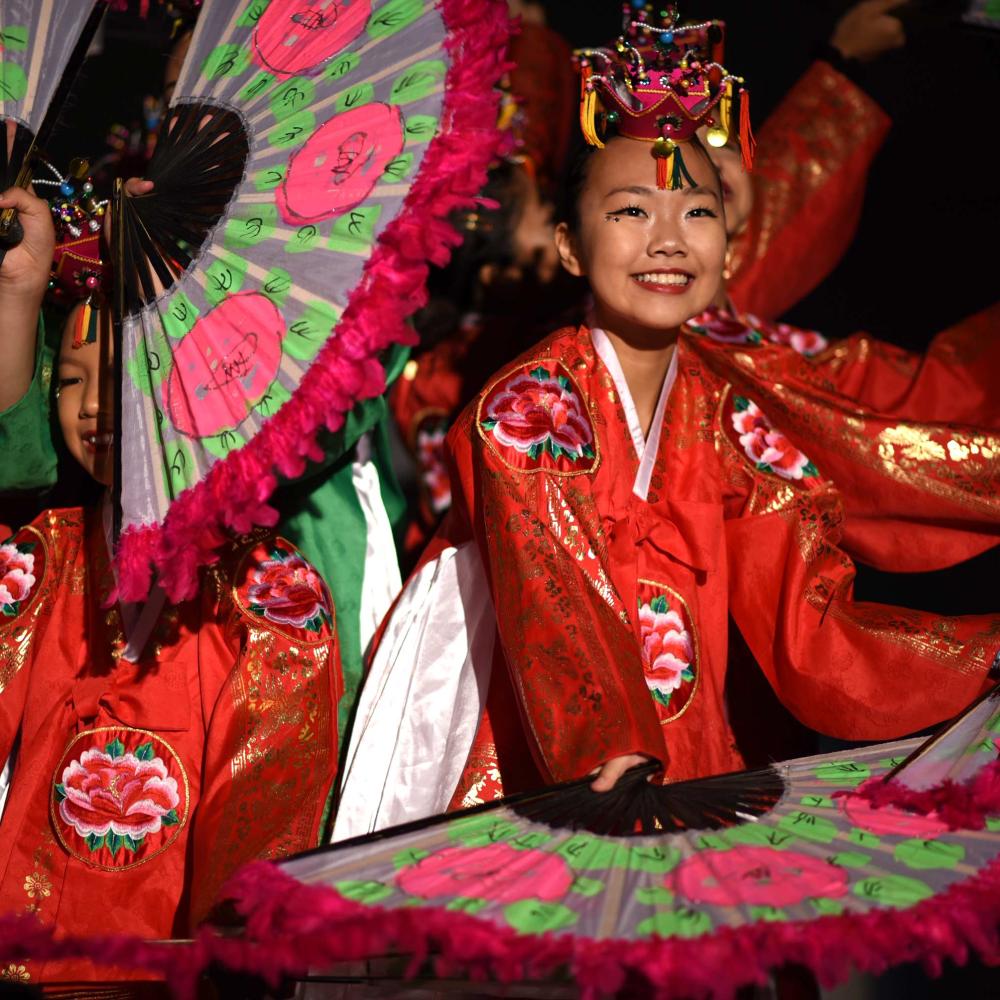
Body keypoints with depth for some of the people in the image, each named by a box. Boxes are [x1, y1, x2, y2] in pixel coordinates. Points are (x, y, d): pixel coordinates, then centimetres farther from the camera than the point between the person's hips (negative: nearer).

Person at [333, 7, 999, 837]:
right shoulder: (525, 409, -10)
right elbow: (557, 610, -24)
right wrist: (613, 754, -42)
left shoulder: (729, 404, 6)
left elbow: (809, 631, 3)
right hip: (529, 790, -4)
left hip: (689, 766, 4)